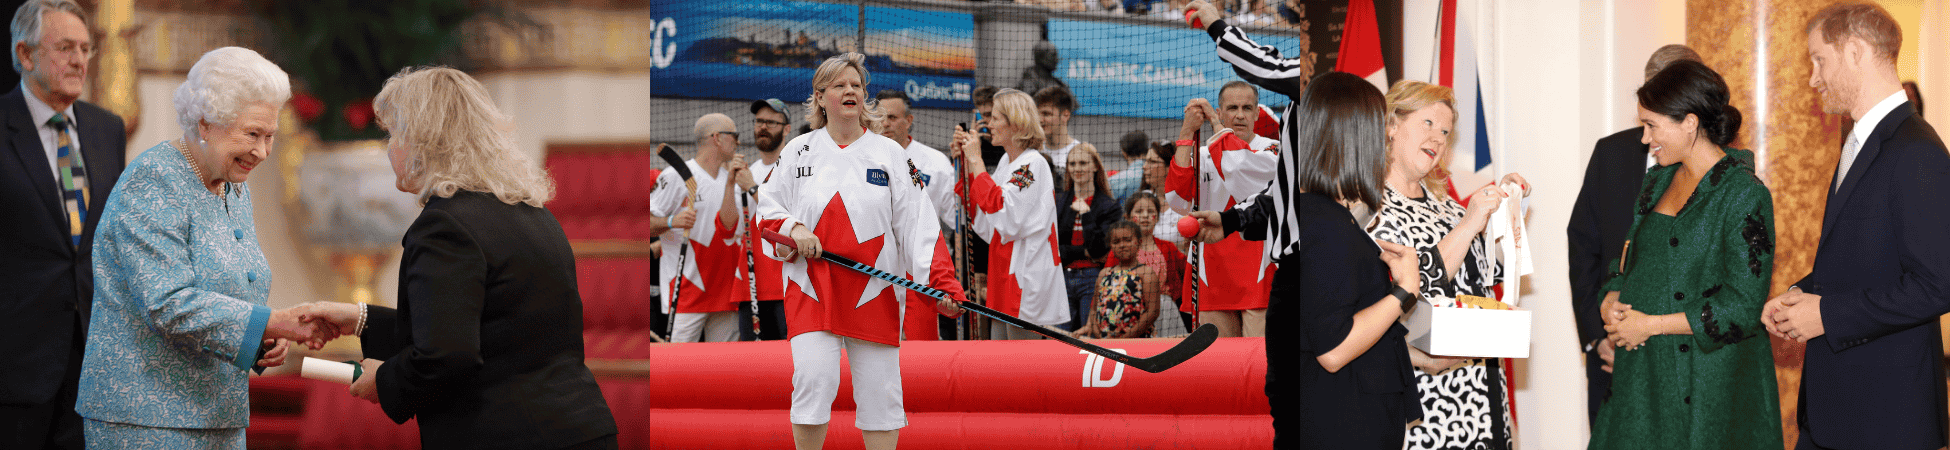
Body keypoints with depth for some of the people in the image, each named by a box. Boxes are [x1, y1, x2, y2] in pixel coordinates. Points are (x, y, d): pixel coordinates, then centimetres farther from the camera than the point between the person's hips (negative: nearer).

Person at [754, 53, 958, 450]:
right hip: (811, 285, 0)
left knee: (879, 388, 0)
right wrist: (793, 228, -8)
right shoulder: (798, 151, 9)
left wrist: (936, 282, -10)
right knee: (813, 377, -14)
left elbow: (916, 222, 1)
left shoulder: (891, 153, 6)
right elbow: (768, 208, 14)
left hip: (875, 289, 0)